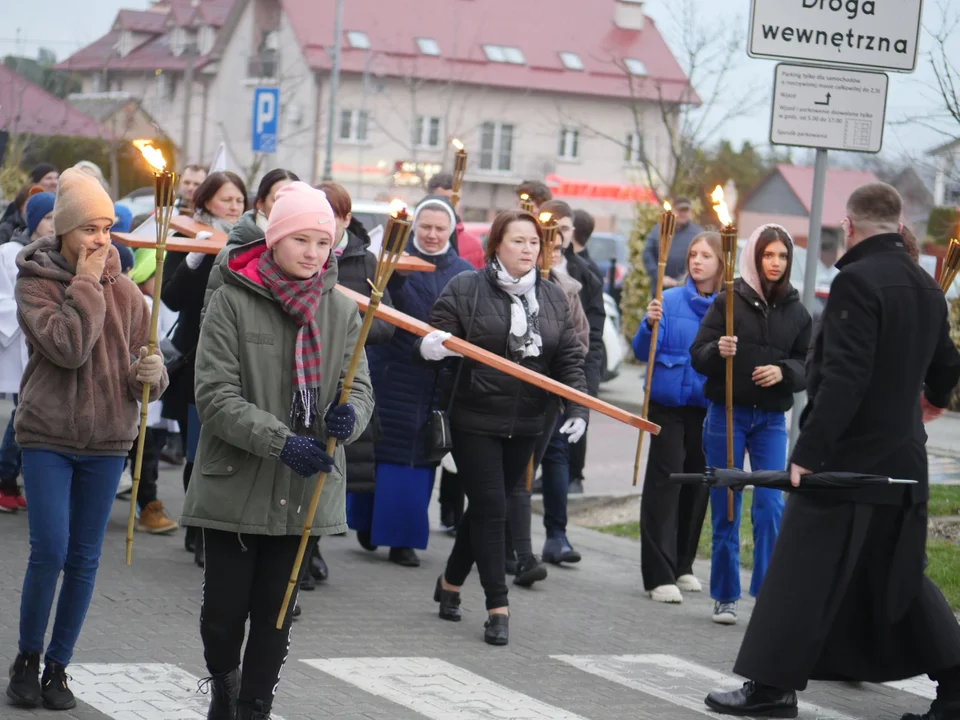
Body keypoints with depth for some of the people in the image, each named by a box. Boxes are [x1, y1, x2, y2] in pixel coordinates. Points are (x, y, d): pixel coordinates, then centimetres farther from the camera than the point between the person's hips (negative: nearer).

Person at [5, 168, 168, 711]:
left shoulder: (124, 290, 4)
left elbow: (145, 367, 7)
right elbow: (67, 348, -20)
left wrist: (152, 374, -16)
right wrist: (86, 282, -17)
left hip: (107, 440, 3)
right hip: (47, 436, -3)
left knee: (85, 558, 5)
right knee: (49, 550, -9)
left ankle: (59, 666, 17)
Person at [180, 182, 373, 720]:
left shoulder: (343, 311, 3)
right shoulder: (233, 301, -8)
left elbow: (361, 389, 5)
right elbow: (215, 395, -12)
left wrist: (349, 416, -20)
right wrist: (280, 441, -24)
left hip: (306, 489, 3)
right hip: (235, 485, -2)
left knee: (276, 610, 7)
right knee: (226, 606, 4)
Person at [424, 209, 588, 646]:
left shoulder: (553, 298, 7)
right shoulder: (465, 289, -4)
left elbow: (570, 357, 7)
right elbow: (436, 339, -3)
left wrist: (577, 407, -5)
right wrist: (432, 345, -27)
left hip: (525, 425, 4)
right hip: (475, 419, -4)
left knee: (488, 506, 13)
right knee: (489, 508, -6)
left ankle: (451, 581, 32)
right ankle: (497, 606, -2)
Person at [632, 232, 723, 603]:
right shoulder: (670, 300, -2)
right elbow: (643, 352, -5)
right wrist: (650, 325, -24)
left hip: (708, 407, 2)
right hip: (668, 405, -2)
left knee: (698, 484, 9)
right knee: (665, 481, -6)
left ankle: (682, 565, 24)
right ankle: (659, 575, -7)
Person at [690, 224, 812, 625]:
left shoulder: (796, 312, 5)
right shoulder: (729, 302, -2)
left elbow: (810, 365, 8)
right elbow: (698, 356, -2)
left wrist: (784, 371, -12)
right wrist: (718, 351, -24)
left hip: (771, 418, 2)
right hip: (726, 413, -2)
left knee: (771, 506, -8)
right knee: (725, 508, 2)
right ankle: (724, 596, 12)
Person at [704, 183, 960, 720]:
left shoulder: (857, 281, -16)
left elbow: (843, 377, -24)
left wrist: (810, 451, -24)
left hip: (849, 456, -8)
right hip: (904, 461, 8)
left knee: (803, 570, -2)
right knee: (901, 576, 17)